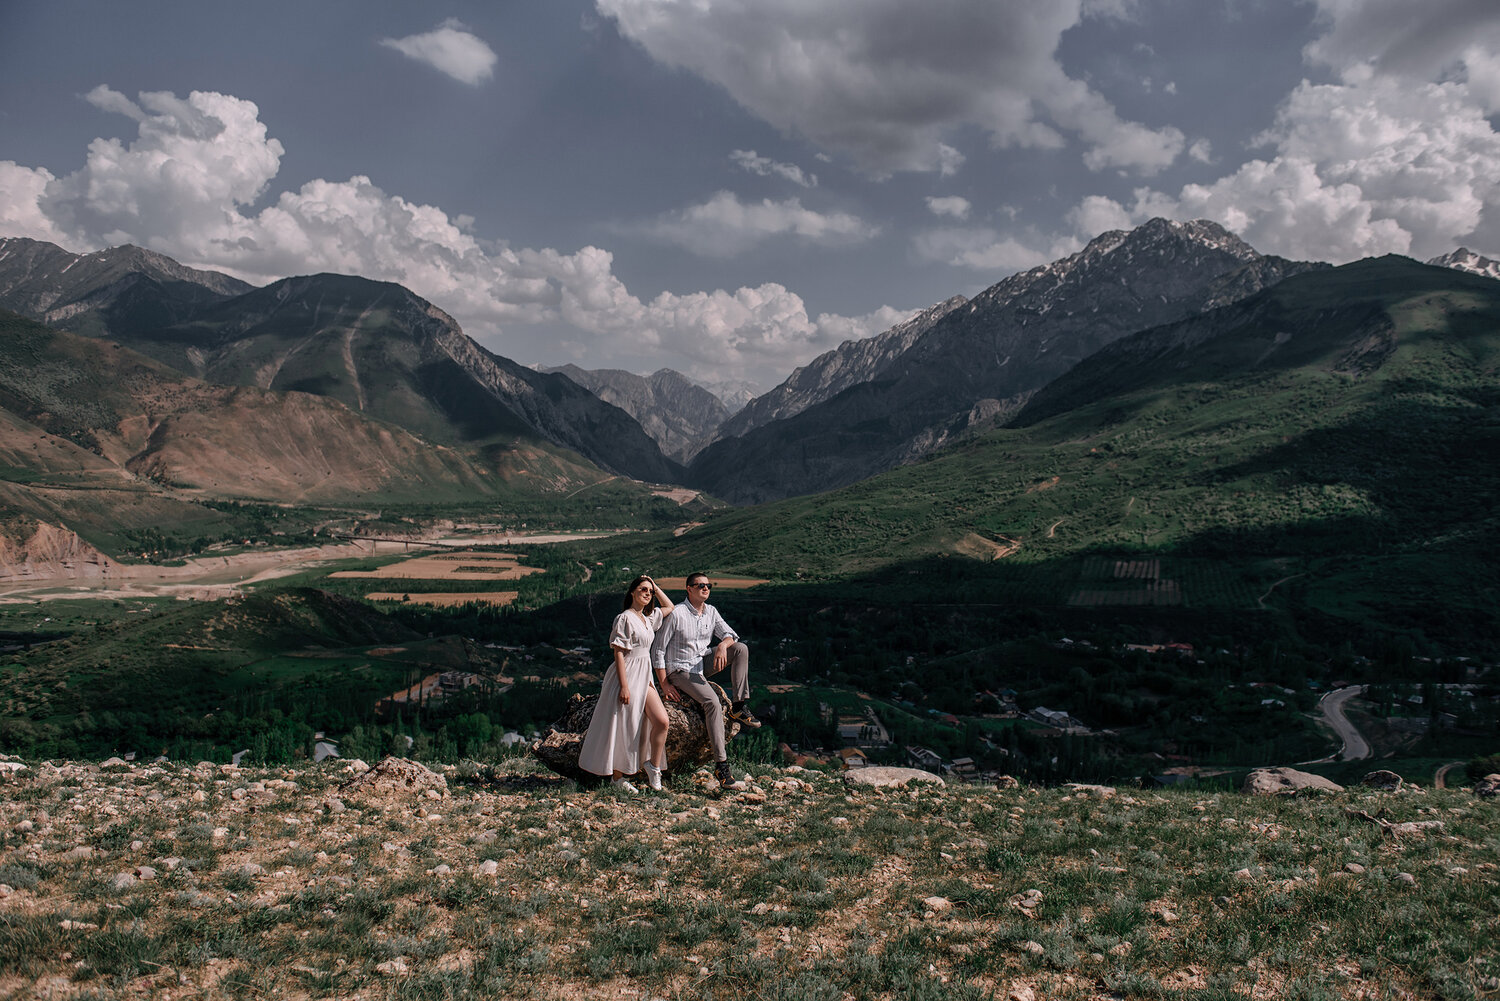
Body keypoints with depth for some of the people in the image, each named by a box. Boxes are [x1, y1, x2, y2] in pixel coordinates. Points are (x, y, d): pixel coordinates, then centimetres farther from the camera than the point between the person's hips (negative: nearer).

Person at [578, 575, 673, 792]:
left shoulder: (647, 619, 12)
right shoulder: (625, 618, -12)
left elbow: (669, 607, 29)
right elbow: (618, 653, -16)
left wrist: (656, 587, 15)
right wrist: (624, 685, -21)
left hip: (644, 677, 8)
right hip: (627, 676, -8)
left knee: (661, 721, -4)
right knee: (623, 727, 0)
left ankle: (653, 765, 11)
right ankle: (617, 778, 11)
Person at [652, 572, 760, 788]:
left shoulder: (711, 611, 5)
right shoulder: (676, 614, -15)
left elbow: (730, 634, 7)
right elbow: (658, 650, -13)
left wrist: (723, 645, -19)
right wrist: (664, 685, -16)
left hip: (703, 664, 7)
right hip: (680, 670, -7)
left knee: (741, 648, -12)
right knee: (712, 701, -30)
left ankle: (739, 707, -12)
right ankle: (721, 763, -29)